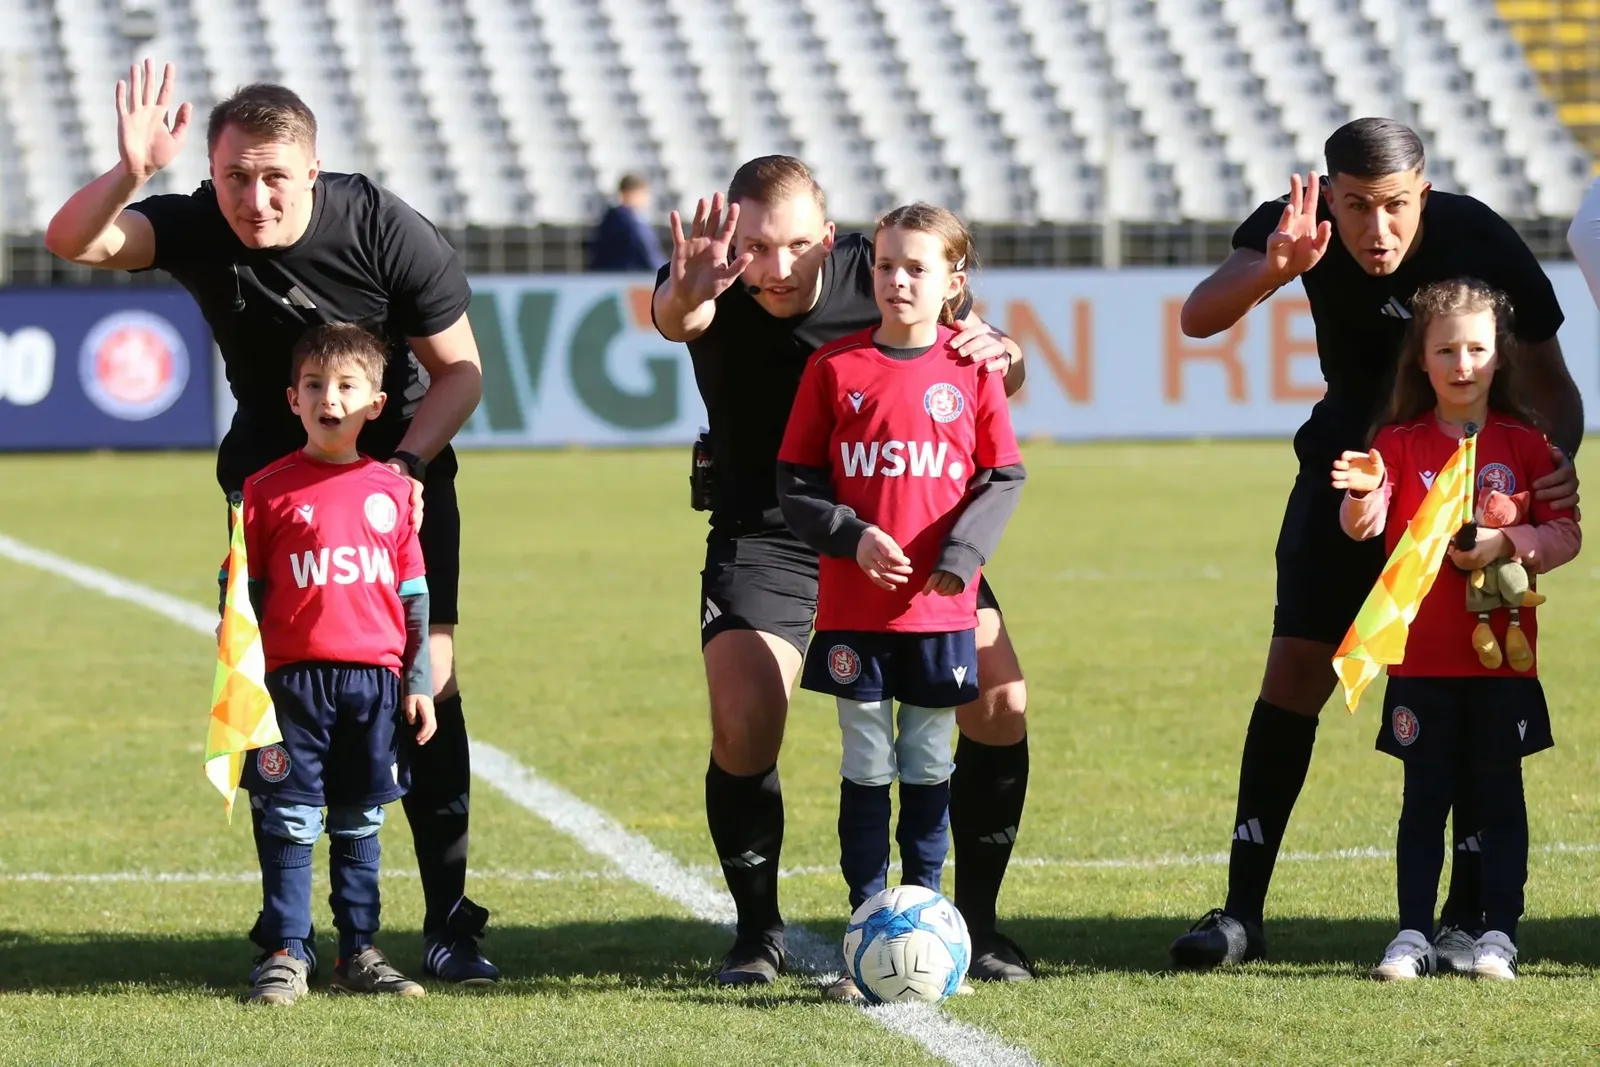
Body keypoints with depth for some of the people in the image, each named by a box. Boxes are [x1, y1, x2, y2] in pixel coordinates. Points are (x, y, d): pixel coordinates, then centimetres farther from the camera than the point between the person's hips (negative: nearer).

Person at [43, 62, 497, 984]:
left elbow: (460, 369, -11)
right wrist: (131, 171, -53)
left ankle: (449, 918, -5)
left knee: (427, 675, -11)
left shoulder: (388, 231, -23)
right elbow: (75, 242, -36)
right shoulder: (197, 226, -20)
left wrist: (406, 464, -24)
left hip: (404, 464, -1)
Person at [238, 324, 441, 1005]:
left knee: (360, 826, 9)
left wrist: (418, 684, 8)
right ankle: (285, 955, 3)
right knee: (290, 822, -2)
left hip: (375, 682, 2)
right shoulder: (268, 490, 1)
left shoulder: (392, 490, 8)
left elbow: (414, 593, 12)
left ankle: (359, 954, 15)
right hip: (292, 681, -2)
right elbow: (241, 594, 2)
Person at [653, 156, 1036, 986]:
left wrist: (1000, 354, -28)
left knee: (999, 702, -10)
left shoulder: (875, 274, -14)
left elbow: (999, 380, -3)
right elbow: (674, 319, -46)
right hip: (764, 536, -2)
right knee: (744, 725, -20)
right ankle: (757, 932, 3)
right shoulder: (717, 287, -20)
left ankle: (976, 922, 8)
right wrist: (686, 296, -72)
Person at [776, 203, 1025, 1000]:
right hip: (853, 606, 0)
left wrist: (963, 551, -10)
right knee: (866, 768, 2)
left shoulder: (971, 368, 1)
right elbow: (794, 483, 3)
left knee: (929, 768, 8)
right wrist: (852, 537, -12)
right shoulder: (835, 367, 1)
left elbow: (1003, 477, 5)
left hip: (940, 606, 0)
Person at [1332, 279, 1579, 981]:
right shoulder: (1400, 443, 2)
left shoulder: (1524, 443, 3)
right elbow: (1365, 526, -11)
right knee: (1425, 797, 3)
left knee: (1499, 797, 4)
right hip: (1421, 657, 0)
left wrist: (1506, 544, -16)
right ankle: (1412, 935, 6)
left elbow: (1566, 534, 1)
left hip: (1503, 658, 0)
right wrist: (1364, 494, -33)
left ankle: (1499, 934, 9)